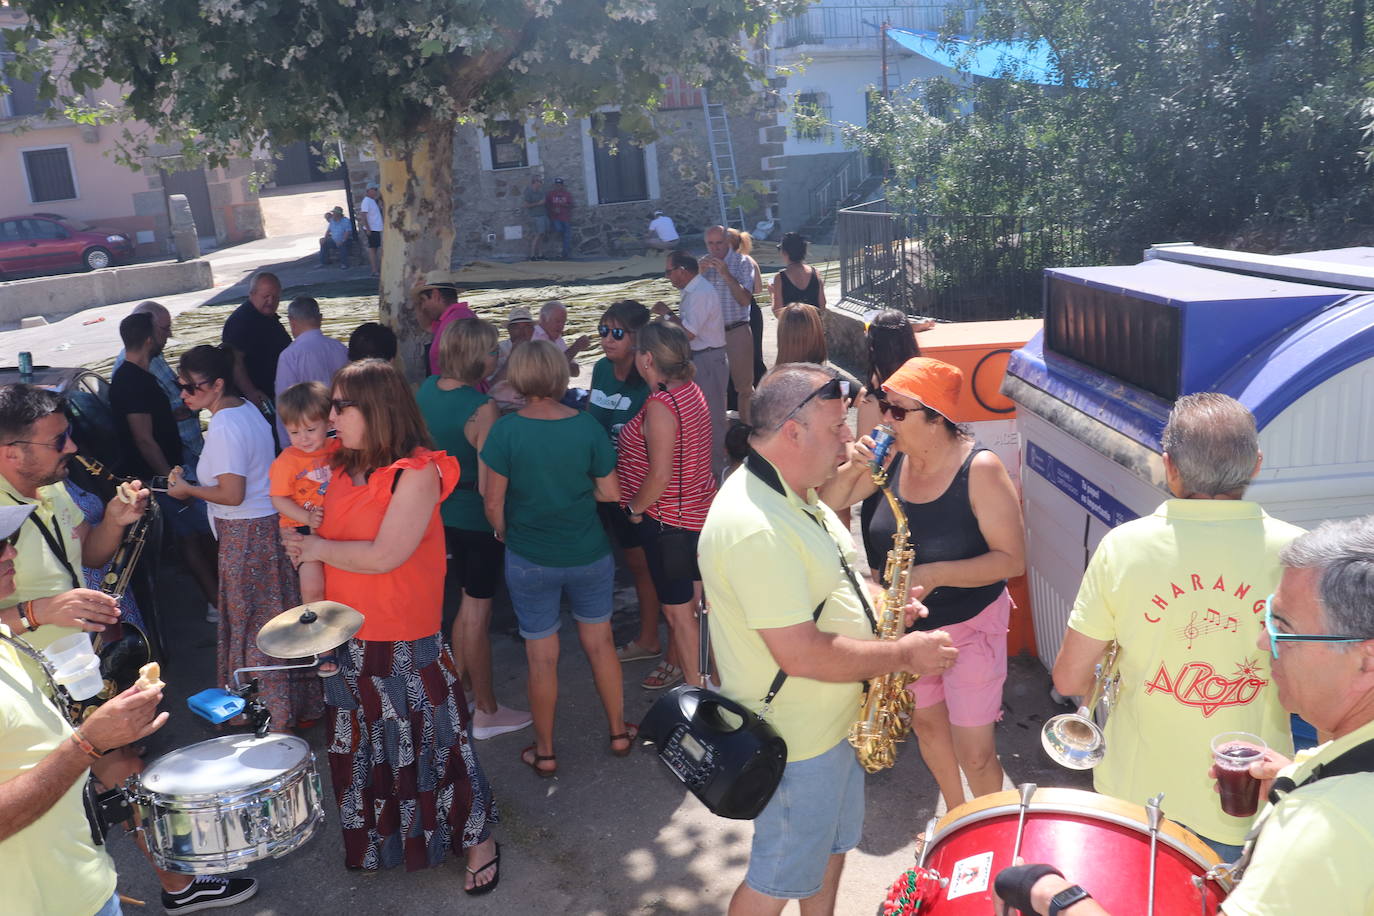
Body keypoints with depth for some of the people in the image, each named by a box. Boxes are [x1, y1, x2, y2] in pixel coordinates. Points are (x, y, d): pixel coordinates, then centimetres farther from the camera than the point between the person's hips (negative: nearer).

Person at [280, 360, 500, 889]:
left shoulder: (415, 472, -18)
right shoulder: (343, 469, 4)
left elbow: (384, 555, -23)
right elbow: (329, 535, 11)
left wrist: (319, 548, -11)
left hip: (405, 645, -7)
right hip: (348, 638, 7)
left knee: (429, 741, 5)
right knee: (363, 748, 20)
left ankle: (478, 841, 24)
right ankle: (379, 842, 41)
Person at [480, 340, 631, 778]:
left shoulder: (505, 430, -15)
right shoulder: (587, 427, -11)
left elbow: (493, 502, -10)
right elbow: (611, 494, -5)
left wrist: (506, 537, 8)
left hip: (529, 560, -1)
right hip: (589, 554, 2)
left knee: (541, 656, 10)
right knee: (600, 643, 18)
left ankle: (544, 752, 25)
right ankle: (618, 732, 33)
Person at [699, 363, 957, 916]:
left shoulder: (794, 495, 1)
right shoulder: (754, 528, -33)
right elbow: (801, 655, -33)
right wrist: (903, 654, -22)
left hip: (831, 719, 10)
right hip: (797, 743, -9)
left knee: (832, 844, 28)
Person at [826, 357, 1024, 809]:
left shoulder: (980, 469, -22)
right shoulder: (893, 456, -8)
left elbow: (1012, 558, -21)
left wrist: (934, 574, -33)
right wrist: (857, 466, -22)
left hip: (970, 625, -5)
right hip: (906, 624, 6)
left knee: (974, 754, 0)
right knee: (927, 724, 22)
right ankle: (955, 817, 47)